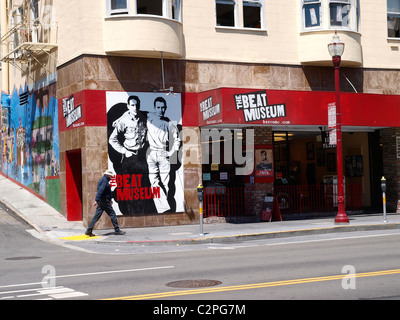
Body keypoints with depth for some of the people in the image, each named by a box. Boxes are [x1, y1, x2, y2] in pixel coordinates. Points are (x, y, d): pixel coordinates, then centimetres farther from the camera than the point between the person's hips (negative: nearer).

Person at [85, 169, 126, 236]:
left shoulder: (102, 180, 19)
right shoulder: (104, 180, -13)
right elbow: (100, 191, -23)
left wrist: (109, 199, 31)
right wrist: (96, 200, -29)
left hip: (101, 201, 10)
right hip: (105, 201, -10)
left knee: (97, 215, 6)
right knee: (112, 214, 0)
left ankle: (89, 230, 1)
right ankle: (117, 230, 5)